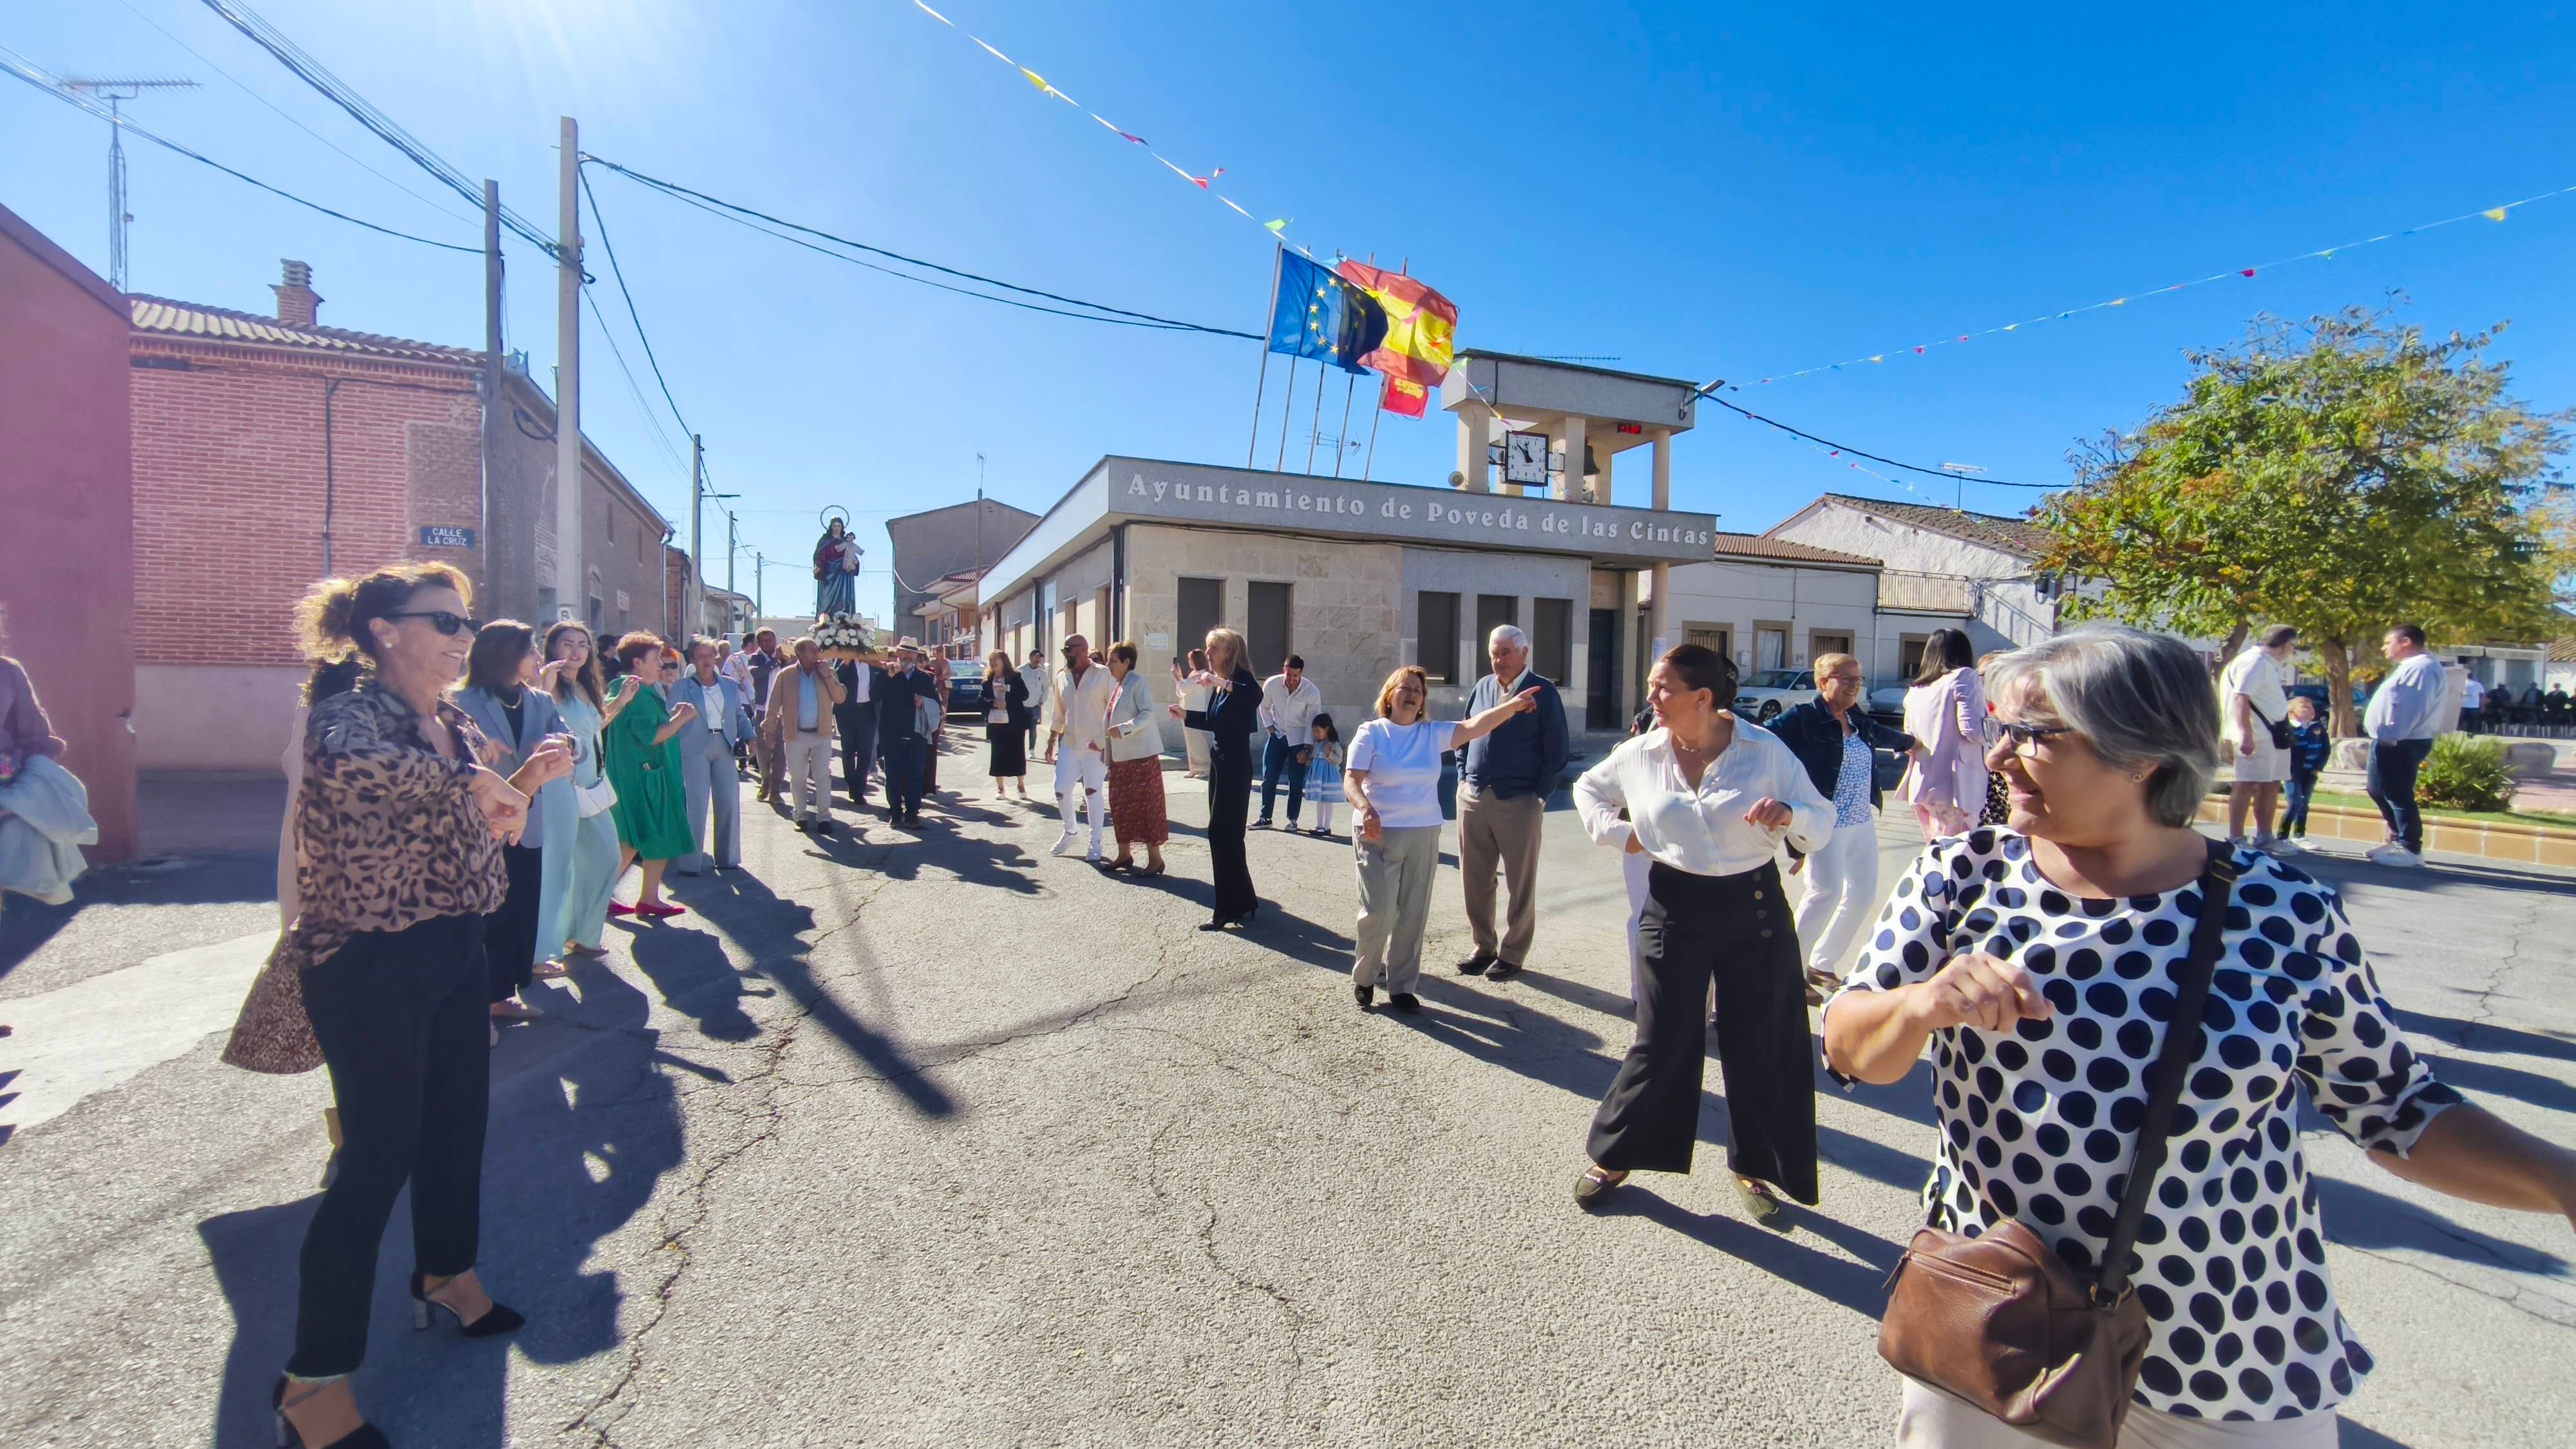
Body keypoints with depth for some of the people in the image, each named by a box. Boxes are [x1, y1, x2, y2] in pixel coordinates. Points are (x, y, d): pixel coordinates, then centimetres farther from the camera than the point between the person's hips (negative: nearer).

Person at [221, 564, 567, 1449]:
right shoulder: (353, 709, -16)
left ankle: (446, 1275, 40)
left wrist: (526, 781, 2)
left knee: (459, 1115, 18)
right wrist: (474, 782, -31)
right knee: (381, 1156, -2)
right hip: (371, 963, -8)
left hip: (455, 952, 8)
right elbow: (344, 763, -41)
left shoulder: (458, 728, 10)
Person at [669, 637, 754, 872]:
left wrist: (749, 736, -1)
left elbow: (740, 715, 16)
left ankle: (727, 856, 16)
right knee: (696, 804, -7)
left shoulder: (729, 685, 14)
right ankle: (691, 860, 2)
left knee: (729, 802, 3)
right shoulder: (681, 687, 5)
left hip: (724, 747, 4)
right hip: (694, 748, -3)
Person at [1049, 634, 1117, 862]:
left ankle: (1096, 844, 9)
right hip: (1069, 745, 5)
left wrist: (1107, 742, -12)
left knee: (1092, 791, -4)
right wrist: (1052, 742, 15)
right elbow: (1059, 713, 16)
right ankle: (1070, 833, 29)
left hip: (1096, 746, -5)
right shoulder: (1062, 677, 8)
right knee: (1061, 791, 4)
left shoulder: (1103, 674, -8)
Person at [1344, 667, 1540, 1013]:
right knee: (1378, 912, -7)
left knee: (1412, 916, 8)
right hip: (1377, 834, -3)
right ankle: (1363, 978, 17)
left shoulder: (1434, 734, 8)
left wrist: (1512, 705, -15)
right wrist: (1365, 808, -29)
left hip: (1423, 836, 4)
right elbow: (1351, 780, -10)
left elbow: (1474, 726, -3)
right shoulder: (1371, 732, -1)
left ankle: (1401, 986, 22)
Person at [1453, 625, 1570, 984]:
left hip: (1519, 802, -5)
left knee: (1521, 883, 5)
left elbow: (1556, 749, -3)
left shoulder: (1542, 692, -3)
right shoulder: (1482, 688, 11)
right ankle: (1483, 947, 25)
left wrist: (1540, 794, -8)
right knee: (1475, 878, 10)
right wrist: (1463, 777, 9)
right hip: (1473, 797, 5)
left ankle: (1512, 954, 18)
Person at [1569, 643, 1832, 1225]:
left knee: (1758, 1045, 9)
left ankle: (1753, 1168, 31)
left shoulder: (1765, 750, -7)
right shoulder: (1641, 754, -1)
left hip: (1754, 907, 0)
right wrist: (1615, 831, 2)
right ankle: (1612, 1156, 21)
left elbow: (1823, 824, -3)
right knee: (1662, 1044, 3)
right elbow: (1588, 788, 18)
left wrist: (1789, 814, -24)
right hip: (1675, 909, 0)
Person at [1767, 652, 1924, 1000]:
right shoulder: (1804, 718, -13)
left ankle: (1821, 965, 25)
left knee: (1863, 894, 11)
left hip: (1862, 822, 9)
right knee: (1825, 891, -16)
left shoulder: (1858, 720, 10)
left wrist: (1909, 743, 52)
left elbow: (1880, 733, 32)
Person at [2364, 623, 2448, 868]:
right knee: (2379, 792, 18)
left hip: (2401, 744, -11)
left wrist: (2391, 737, -25)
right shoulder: (2411, 667, 19)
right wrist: (2385, 738, 19)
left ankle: (2411, 850, -1)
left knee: (2398, 795, -6)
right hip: (2389, 741, 11)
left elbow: (2413, 708, -23)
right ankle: (2398, 840, 27)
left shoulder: (2422, 667, -15)